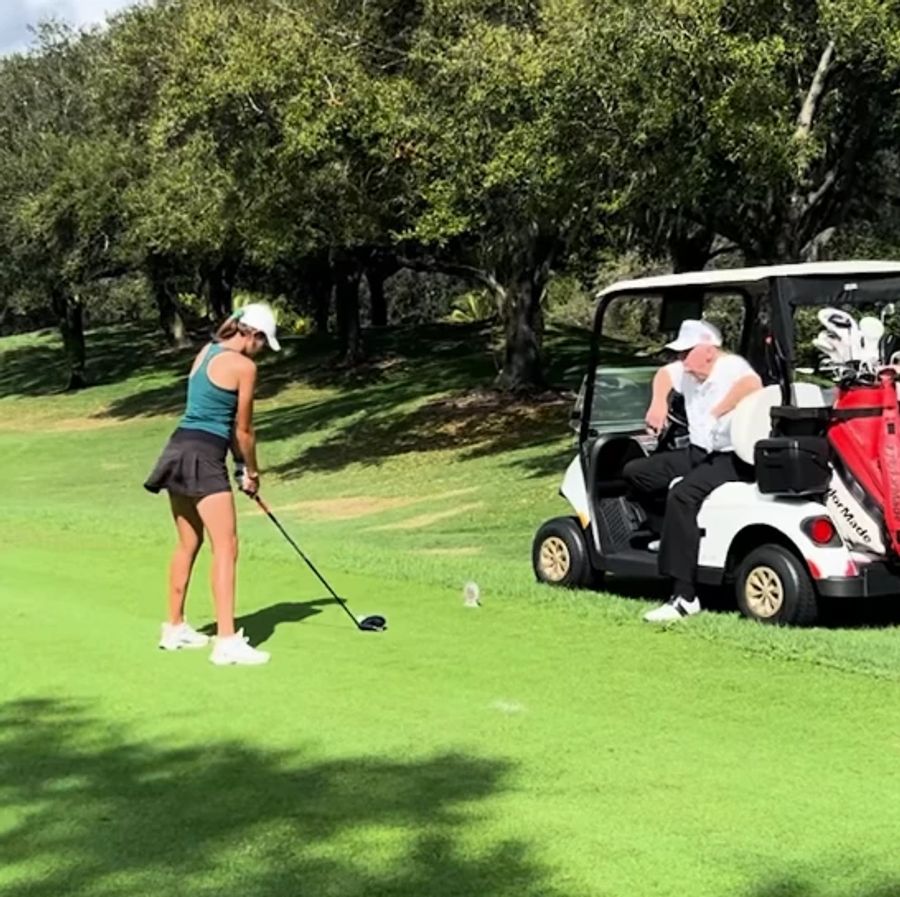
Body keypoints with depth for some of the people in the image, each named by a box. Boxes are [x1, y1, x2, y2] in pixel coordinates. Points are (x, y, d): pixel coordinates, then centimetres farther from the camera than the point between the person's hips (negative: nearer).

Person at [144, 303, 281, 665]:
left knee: (188, 543, 19)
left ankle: (175, 628, 27)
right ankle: (227, 641, -15)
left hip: (177, 449, 9)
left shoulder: (205, 353, 16)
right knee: (225, 546, -10)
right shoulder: (244, 365, -8)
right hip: (203, 457, -9)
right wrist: (252, 472, 14)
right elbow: (243, 429, 0)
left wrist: (239, 463, 18)